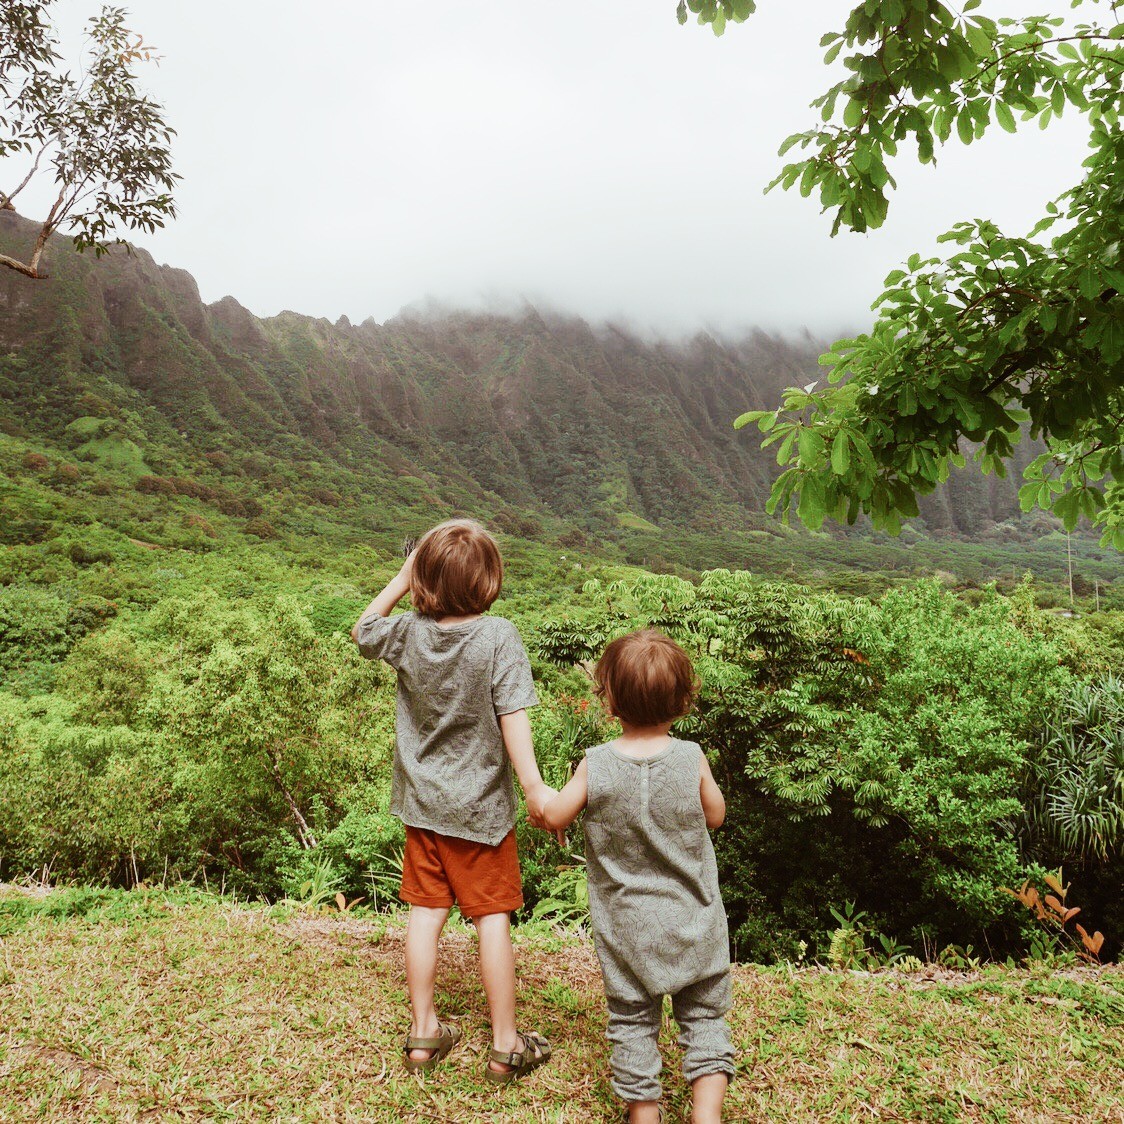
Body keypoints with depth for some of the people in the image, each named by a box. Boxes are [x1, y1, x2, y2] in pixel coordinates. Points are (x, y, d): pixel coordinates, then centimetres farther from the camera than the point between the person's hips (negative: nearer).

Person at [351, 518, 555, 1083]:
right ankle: (506, 1046, 19)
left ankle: (424, 1032, 28)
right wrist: (535, 789, -19)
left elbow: (361, 630, 13)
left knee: (426, 912, 14)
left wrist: (400, 580, 9)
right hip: (480, 805, -3)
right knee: (492, 917, 7)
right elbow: (513, 720, -22)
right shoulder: (499, 638, -18)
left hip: (422, 803, 4)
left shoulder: (408, 632, -8)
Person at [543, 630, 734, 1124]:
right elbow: (715, 815, 2)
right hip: (693, 925, 1)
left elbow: (554, 817, -3)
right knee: (704, 1018, 17)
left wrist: (541, 799, 18)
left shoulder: (595, 766, -15)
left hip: (626, 930, 0)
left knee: (632, 1024, 15)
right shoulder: (692, 757, -13)